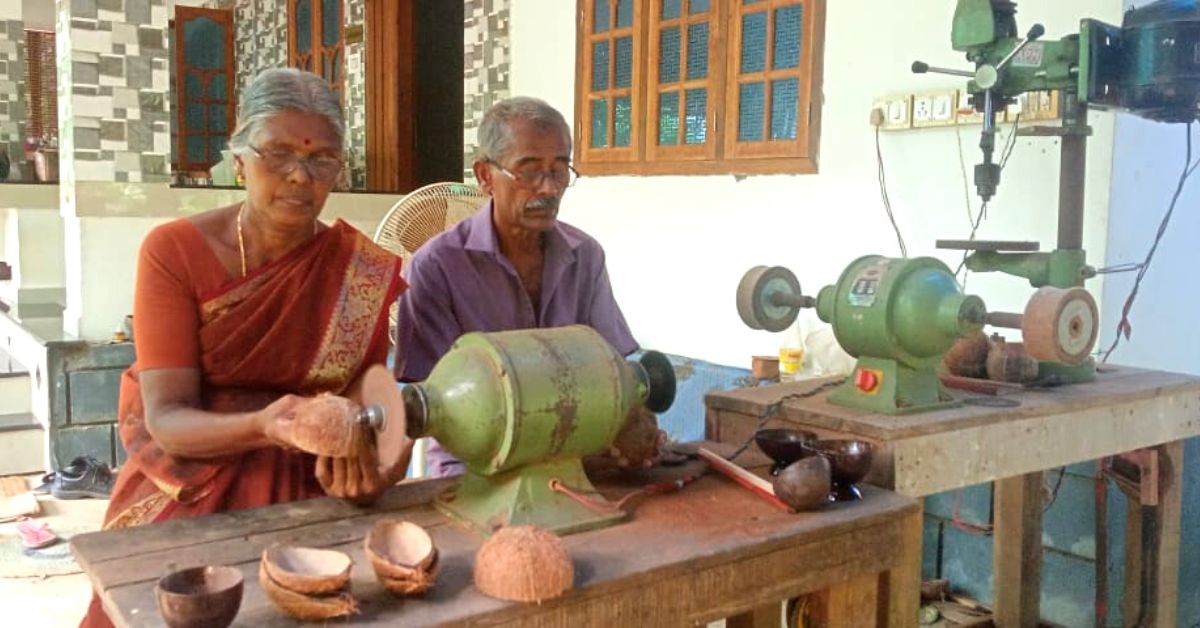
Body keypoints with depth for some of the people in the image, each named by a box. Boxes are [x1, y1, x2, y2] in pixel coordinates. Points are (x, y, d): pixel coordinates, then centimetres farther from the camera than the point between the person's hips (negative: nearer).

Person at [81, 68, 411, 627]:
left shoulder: (366, 276, -6)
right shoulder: (174, 252, -8)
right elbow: (165, 418, -13)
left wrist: (368, 468, -31)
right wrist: (263, 427, -32)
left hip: (307, 494, 1)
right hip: (184, 490, 0)